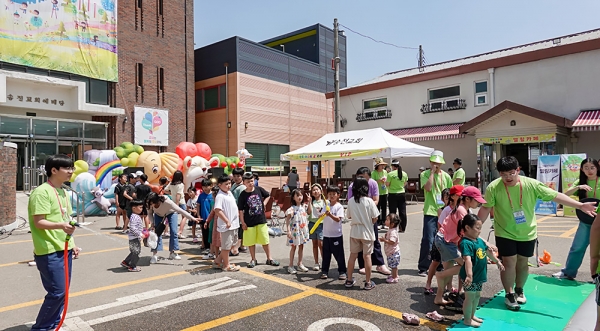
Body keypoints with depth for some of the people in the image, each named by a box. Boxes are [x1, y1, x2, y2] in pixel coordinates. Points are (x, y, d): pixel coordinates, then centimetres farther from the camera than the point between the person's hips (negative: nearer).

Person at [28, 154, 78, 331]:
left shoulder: (63, 192, 12)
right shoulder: (42, 192, -15)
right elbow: (39, 222, -20)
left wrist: (72, 243, 19)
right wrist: (60, 225, -36)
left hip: (64, 249, 9)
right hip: (50, 251, -8)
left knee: (62, 290, 13)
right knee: (57, 292, -5)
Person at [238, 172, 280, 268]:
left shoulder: (259, 190, -3)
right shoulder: (242, 195, -9)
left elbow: (267, 196, 16)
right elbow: (241, 210, -7)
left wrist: (263, 204, 4)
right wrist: (243, 223, -9)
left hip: (261, 220, 2)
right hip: (249, 222, -1)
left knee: (265, 241, 7)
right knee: (251, 242, 9)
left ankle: (269, 258, 19)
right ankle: (253, 259, 24)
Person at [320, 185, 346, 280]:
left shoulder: (339, 206, -8)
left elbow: (338, 219, -19)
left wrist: (330, 214, -34)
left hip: (336, 235, -5)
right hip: (326, 234, 5)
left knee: (339, 254, 4)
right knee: (326, 254, 12)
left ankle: (342, 271, 16)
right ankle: (324, 271, 22)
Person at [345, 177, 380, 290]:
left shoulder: (350, 201, -6)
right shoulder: (369, 201, -14)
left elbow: (349, 216, 5)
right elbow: (375, 218, -11)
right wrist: (369, 221, 9)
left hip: (354, 232, 3)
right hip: (367, 232, -3)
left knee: (353, 255, 12)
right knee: (367, 256, 5)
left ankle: (349, 280, 21)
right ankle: (368, 283, 13)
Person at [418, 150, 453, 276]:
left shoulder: (446, 176, 9)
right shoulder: (425, 174, -2)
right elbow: (427, 188, -20)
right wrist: (432, 172, -15)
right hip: (430, 212, -4)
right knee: (428, 240, -5)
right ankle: (423, 268, 6)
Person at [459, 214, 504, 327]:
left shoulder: (480, 240, 6)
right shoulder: (466, 243, -24)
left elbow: (489, 252, 22)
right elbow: (468, 259, -34)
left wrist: (497, 261, 29)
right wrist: (469, 275, -40)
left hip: (480, 275, 9)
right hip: (471, 277, -9)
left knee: (477, 296, 21)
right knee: (470, 297, 2)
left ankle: (472, 315, 37)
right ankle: (467, 320, 16)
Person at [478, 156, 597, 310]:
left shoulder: (531, 184, -15)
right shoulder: (493, 188, -19)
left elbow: (555, 195, -10)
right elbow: (485, 208, -12)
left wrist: (580, 205, -14)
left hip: (527, 233, 2)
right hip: (505, 233, -2)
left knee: (522, 261, 15)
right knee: (509, 262, -4)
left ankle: (519, 290, 37)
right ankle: (509, 294, 16)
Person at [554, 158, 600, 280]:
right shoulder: (581, 182, 3)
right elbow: (565, 194, -6)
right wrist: (578, 187, -22)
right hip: (586, 220, 3)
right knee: (577, 247, 8)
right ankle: (568, 272, 19)